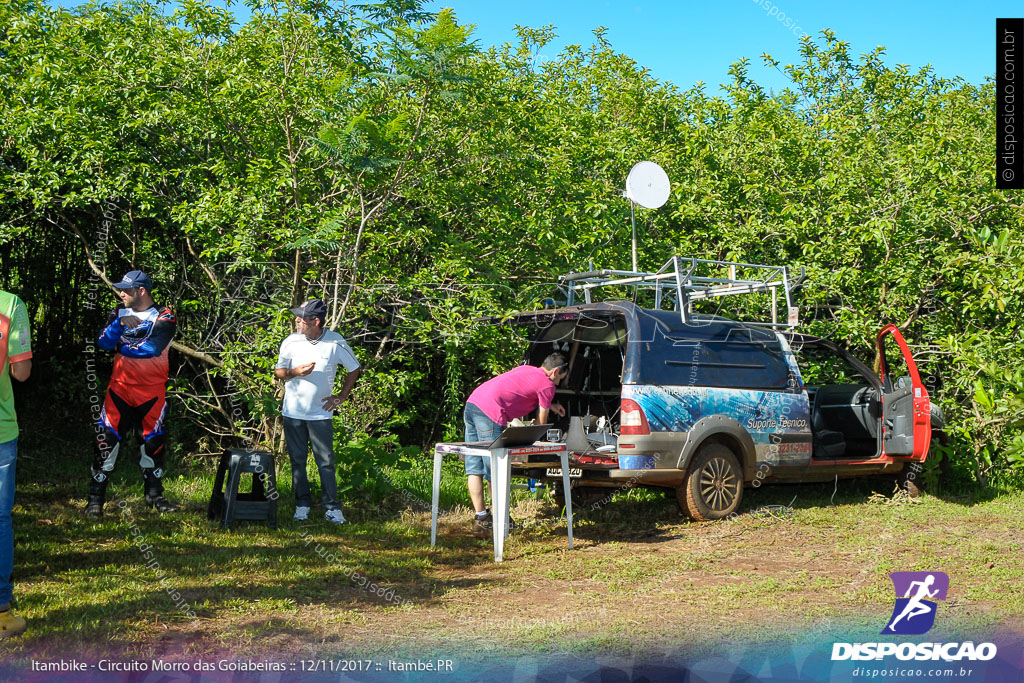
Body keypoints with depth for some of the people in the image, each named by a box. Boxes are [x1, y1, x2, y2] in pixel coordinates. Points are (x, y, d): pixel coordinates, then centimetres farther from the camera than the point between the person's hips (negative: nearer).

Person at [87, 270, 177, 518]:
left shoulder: (164, 317, -3)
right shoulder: (119, 313, 9)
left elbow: (154, 348, -19)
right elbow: (104, 342, -6)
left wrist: (121, 346, -9)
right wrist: (120, 323, -21)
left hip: (152, 391, -2)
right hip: (120, 388, 2)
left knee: (153, 441, 8)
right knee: (107, 439, -5)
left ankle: (154, 494, 24)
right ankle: (96, 497, 1)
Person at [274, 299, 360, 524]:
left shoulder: (336, 343, -7)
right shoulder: (291, 342, -2)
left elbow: (354, 369, 7)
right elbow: (278, 372, 6)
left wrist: (341, 397, 3)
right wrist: (295, 372, -15)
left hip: (320, 414, -2)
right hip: (293, 412, 2)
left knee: (326, 462, -1)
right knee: (297, 461, 8)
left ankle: (331, 507, 8)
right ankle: (302, 504, 20)